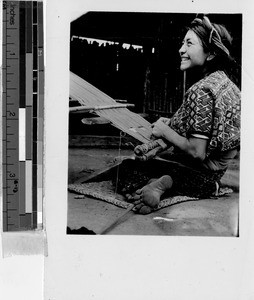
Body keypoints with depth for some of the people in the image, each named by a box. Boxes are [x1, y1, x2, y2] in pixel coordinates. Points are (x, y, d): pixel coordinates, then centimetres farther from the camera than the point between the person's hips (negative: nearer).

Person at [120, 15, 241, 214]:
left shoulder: (201, 91, -24)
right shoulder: (229, 86, 4)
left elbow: (197, 152, -27)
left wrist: (166, 132, -13)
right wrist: (173, 125, 11)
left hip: (200, 180, -9)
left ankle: (162, 182, -15)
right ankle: (165, 181, 0)